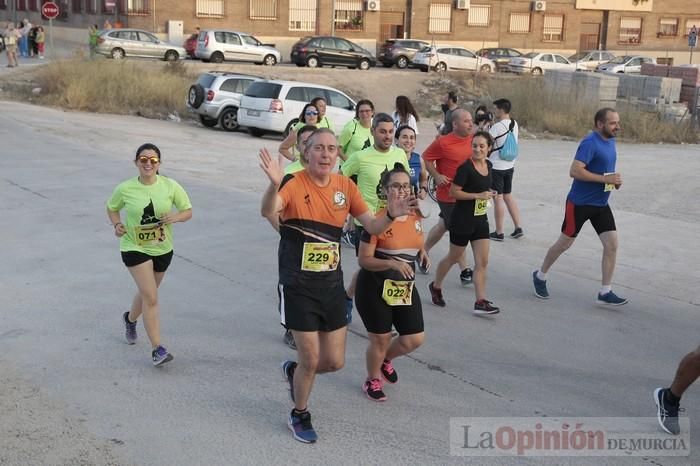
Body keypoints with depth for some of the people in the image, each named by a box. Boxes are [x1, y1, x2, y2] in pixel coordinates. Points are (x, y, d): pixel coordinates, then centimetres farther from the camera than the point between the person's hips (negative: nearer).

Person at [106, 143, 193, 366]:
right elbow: (112, 208, 8)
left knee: (147, 293, 23)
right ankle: (157, 349, -7)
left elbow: (188, 211, -1)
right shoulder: (125, 189, -11)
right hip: (134, 248, -3)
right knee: (151, 297, -14)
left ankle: (130, 319, 56)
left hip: (163, 249, 3)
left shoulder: (170, 186, -10)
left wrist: (176, 217, -23)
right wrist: (117, 225, -11)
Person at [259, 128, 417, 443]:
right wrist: (274, 184, -53)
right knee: (311, 360, 1)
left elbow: (372, 226, 6)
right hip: (298, 287, -5)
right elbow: (267, 211, -33)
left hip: (332, 285, 5)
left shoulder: (345, 186, 1)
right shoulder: (293, 183, -14)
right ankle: (299, 416, 29)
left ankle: (293, 371, 42)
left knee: (334, 362, 8)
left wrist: (390, 215, -15)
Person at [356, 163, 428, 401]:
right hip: (375, 288, -6)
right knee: (380, 339, 6)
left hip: (406, 288, 6)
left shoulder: (416, 216, 2)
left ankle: (385, 359, 38)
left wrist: (422, 253, 2)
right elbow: (364, 260, -17)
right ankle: (372, 380, 34)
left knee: (415, 339, 6)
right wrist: (392, 263, -29)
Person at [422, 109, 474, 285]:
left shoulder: (473, 140, 1)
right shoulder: (442, 142, -17)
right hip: (448, 195, -7)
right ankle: (465, 271, 8)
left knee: (443, 225, 21)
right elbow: (425, 158, -7)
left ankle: (423, 253, 41)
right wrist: (437, 176, -17)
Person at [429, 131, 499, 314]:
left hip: (480, 219, 6)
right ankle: (435, 286, 34)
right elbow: (453, 191, -19)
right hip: (462, 220, -6)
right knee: (453, 257, 10)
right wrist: (479, 195, -20)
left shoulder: (488, 165, 5)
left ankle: (481, 302, 2)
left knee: (482, 262, 0)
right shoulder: (466, 167, -18)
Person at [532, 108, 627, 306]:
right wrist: (605, 179, -25)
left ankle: (605, 293, 6)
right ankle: (540, 275, 29)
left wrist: (614, 180, 3)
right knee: (565, 243, 7)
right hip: (580, 203, -7)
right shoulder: (590, 143, -18)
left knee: (612, 244, -2)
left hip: (601, 204, 7)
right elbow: (574, 171, -27)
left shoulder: (610, 141, 8)